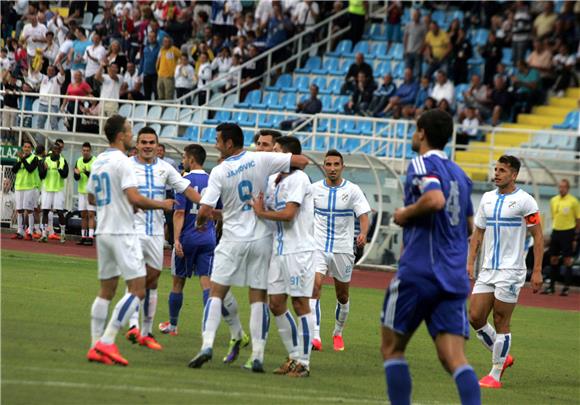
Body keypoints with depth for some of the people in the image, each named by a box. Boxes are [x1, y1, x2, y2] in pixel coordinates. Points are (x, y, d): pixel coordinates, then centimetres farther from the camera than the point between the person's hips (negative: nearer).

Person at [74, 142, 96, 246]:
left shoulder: (95, 161, -8)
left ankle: (90, 237, -14)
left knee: (91, 214, -10)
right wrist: (77, 174, -14)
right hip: (82, 191, 6)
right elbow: (76, 178, 8)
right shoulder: (79, 161, 9)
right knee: (83, 215, 8)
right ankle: (83, 237, 13)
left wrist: (87, 173, -25)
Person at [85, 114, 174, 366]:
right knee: (137, 290, -7)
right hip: (122, 232, -9)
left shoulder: (98, 162, 13)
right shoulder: (122, 161, -14)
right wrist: (161, 205, -8)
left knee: (106, 291, 13)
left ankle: (96, 347, 9)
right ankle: (107, 342, -14)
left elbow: (92, 198, 24)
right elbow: (134, 198, -23)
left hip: (103, 232, 9)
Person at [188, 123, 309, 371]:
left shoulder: (219, 172, -9)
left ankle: (207, 344, -9)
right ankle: (257, 356, 1)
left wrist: (200, 222, 11)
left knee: (216, 293, 6)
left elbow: (205, 210, -12)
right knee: (258, 298, 4)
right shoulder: (260, 160, -5)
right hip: (262, 239, 2)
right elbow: (302, 161, -8)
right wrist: (288, 174, 12)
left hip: (233, 239, -2)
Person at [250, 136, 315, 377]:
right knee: (276, 304, 8)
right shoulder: (273, 179, 14)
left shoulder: (298, 179, -12)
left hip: (298, 250, -9)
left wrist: (261, 212, -8)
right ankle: (294, 357, 18)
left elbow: (288, 214, -20)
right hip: (279, 249, 9)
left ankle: (303, 362, 0)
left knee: (300, 304, -4)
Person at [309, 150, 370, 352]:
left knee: (342, 296, 9)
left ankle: (338, 333, 33)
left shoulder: (352, 190, -3)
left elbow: (364, 215, -9)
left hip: (343, 249, 0)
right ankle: (315, 336, -26)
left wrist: (363, 234, -26)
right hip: (318, 247, 0)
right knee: (315, 285, -20)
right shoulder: (314, 189, 3)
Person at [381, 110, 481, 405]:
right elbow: (469, 224, 26)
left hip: (418, 272, -6)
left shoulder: (422, 164, -6)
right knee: (455, 360, -4)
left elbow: (435, 199, -25)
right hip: (454, 278, 6)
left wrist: (406, 213, -9)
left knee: (392, 348, 9)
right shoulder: (458, 173, 18)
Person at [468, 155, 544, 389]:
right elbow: (478, 233, 18)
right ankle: (503, 358, 21)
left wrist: (537, 271, -11)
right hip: (487, 270, 6)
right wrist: (470, 263, 9)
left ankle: (495, 376, 4)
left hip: (511, 271, -6)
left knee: (501, 323, -4)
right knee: (475, 318, 0)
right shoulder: (487, 198, 11)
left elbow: (538, 237, -6)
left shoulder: (524, 201, -7)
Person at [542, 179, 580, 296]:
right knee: (553, 259, 8)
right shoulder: (554, 200, 9)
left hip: (568, 232, -5)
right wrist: (555, 228, 13)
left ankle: (566, 287, 1)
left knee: (567, 260, -3)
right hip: (556, 231, 5)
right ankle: (552, 285, 16)